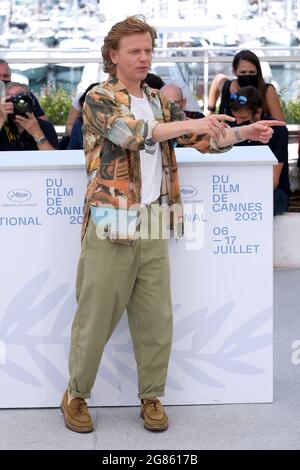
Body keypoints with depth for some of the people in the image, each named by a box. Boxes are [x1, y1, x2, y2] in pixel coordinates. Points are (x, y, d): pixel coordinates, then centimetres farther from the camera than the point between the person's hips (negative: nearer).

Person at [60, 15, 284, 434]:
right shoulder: (99, 99, -5)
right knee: (95, 318, 4)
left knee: (156, 319, 8)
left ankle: (151, 397, 23)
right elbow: (132, 132, -23)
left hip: (153, 226, 5)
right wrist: (191, 123, -29)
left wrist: (244, 132, -5)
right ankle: (76, 395, 21)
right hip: (111, 226, -5)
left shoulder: (159, 102, 14)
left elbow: (204, 139, 12)